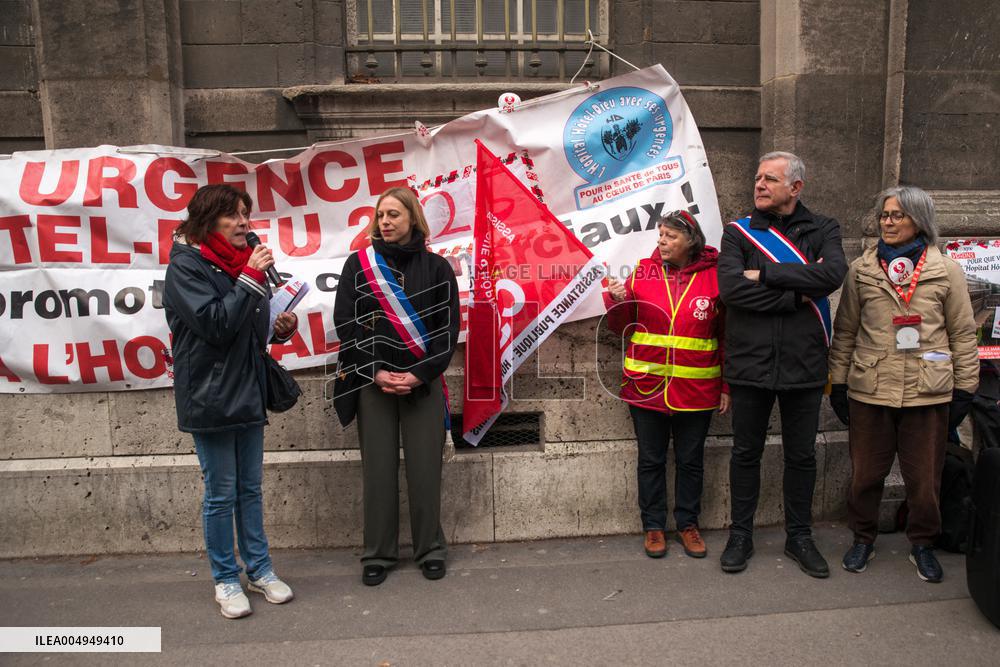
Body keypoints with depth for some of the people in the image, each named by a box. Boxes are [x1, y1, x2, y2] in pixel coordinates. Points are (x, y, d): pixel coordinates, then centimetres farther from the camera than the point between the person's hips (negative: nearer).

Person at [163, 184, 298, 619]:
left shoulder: (239, 263, 10)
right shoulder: (186, 266, -10)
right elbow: (214, 325, -20)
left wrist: (279, 329, -1)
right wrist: (251, 279, -22)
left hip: (248, 392, 7)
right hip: (209, 398, -6)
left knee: (250, 488, 14)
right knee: (221, 493, 4)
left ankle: (259, 569, 26)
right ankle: (225, 579, 19)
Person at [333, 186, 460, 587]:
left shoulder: (436, 267, 4)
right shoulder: (358, 264, 4)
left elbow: (448, 328, 1)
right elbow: (345, 324, 0)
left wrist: (421, 374, -10)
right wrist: (375, 372, -10)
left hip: (423, 383, 0)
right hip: (372, 383, 0)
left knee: (425, 467, 3)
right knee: (378, 468, 3)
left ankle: (430, 549, 18)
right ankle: (378, 554, 16)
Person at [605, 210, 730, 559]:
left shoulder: (714, 276, -3)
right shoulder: (643, 271, 1)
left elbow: (727, 334, 2)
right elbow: (621, 326, 6)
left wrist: (727, 386, 0)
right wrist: (617, 301, -15)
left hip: (696, 388, -1)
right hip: (647, 385, 1)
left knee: (691, 460, 13)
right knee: (651, 460, 11)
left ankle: (687, 524, 30)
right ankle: (653, 526, 25)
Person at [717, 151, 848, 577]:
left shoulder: (822, 230, 4)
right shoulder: (738, 232, 2)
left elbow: (833, 273, -17)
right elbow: (730, 286, -16)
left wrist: (765, 275, -17)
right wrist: (798, 295, -16)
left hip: (803, 364, 1)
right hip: (750, 363, -1)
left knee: (801, 455, 13)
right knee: (745, 453, 11)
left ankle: (799, 537, 30)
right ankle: (740, 536, 26)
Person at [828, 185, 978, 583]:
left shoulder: (946, 271, 2)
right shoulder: (861, 271, 4)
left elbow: (963, 334, 5)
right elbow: (845, 331, 7)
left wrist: (964, 388, 3)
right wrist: (838, 383, 5)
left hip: (928, 393, 0)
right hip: (869, 390, 1)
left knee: (925, 477, 9)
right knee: (865, 474, 9)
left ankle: (922, 544, 31)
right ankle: (863, 539, 29)